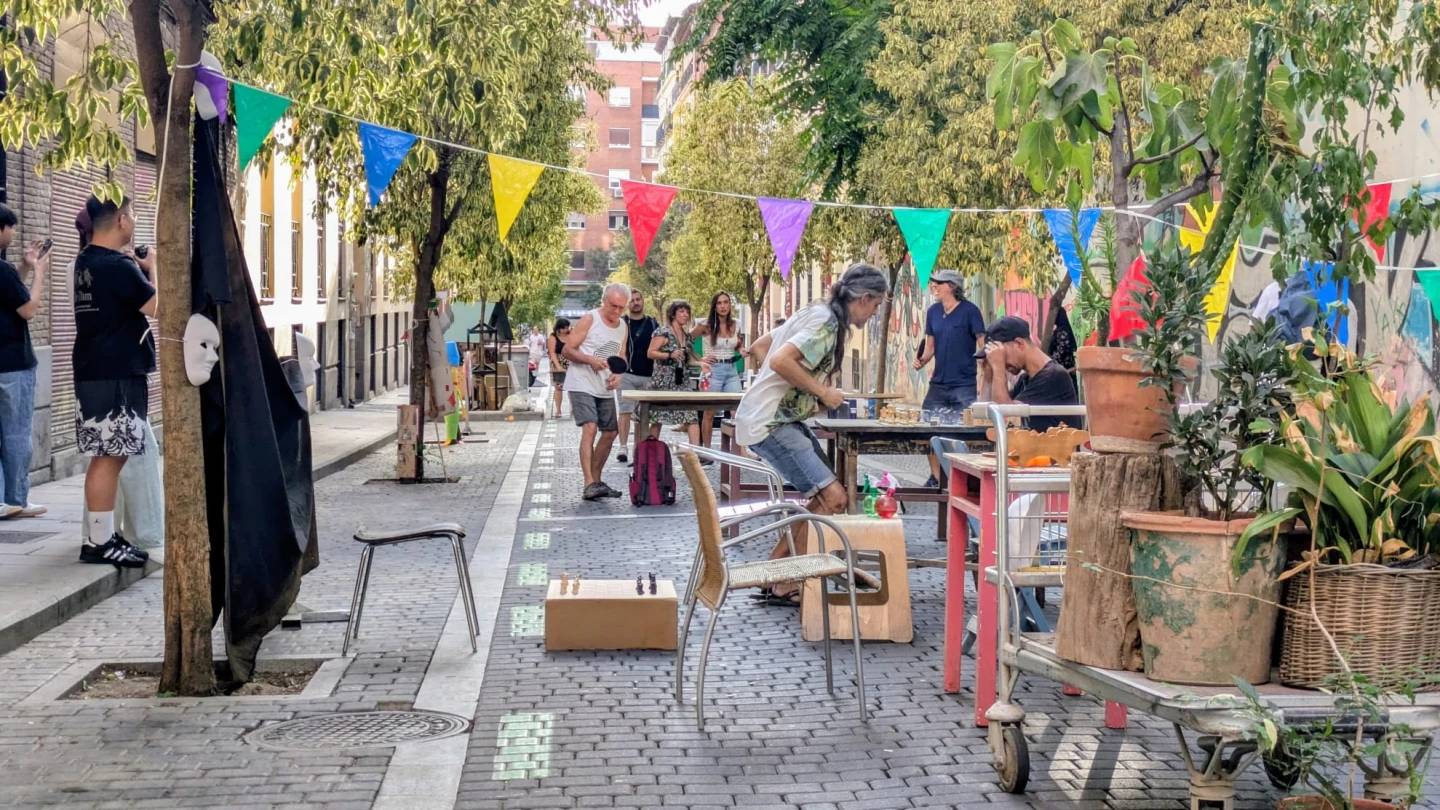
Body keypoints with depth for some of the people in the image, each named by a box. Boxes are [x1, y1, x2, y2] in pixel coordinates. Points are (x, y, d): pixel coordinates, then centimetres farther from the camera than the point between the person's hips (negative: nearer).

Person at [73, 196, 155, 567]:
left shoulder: (87, 261, 13)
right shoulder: (117, 265, -16)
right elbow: (156, 306, -14)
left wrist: (136, 267, 14)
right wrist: (152, 268, 0)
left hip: (96, 371, 10)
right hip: (115, 373, -10)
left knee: (107, 456, 13)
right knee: (108, 457, -8)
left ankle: (104, 535, 17)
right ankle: (100, 542, -6)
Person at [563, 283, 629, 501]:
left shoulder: (622, 326, 10)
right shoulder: (590, 319, -10)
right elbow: (567, 350, -11)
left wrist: (618, 375, -2)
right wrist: (591, 360, -25)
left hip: (605, 389, 8)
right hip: (582, 385, -8)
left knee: (610, 432, 10)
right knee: (590, 428, -20)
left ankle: (596, 480, 24)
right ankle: (589, 485, -26)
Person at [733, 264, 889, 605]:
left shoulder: (818, 314, 14)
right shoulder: (828, 323, -16)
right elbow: (780, 361, -29)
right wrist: (822, 391, -18)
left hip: (783, 418, 10)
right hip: (770, 423, -10)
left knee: (825, 497, 11)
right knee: (833, 498, -13)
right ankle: (785, 587, -8)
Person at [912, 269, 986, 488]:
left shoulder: (969, 311, -8)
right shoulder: (933, 312, 9)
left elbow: (982, 344, -9)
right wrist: (922, 360, -4)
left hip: (964, 386, -6)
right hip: (938, 384, 6)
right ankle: (935, 477, 20)